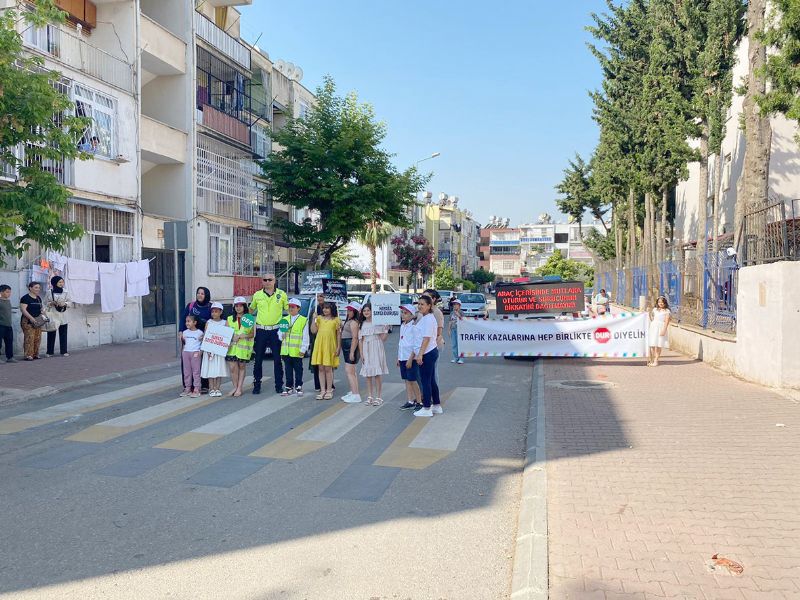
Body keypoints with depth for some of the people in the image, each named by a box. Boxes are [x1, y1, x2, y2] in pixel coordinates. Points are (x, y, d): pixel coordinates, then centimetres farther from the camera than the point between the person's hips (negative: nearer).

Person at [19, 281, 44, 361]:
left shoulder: (38, 298, 16)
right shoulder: (25, 298, -9)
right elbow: (23, 309, -16)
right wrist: (31, 318, -25)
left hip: (37, 321, 8)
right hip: (28, 321, -8)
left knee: (37, 338, 6)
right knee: (29, 338, -12)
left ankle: (35, 354, 14)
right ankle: (28, 355, -10)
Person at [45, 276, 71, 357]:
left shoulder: (65, 292, 8)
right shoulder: (50, 292, 0)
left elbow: (69, 303, 8)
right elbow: (46, 303, 2)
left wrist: (64, 303, -12)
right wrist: (52, 303, -17)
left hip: (62, 316, 2)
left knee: (63, 334, 3)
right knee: (51, 334, 0)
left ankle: (63, 351, 9)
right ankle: (50, 352, 6)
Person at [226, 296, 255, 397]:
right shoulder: (230, 319, 12)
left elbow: (253, 334, 1)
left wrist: (242, 336, -15)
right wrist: (232, 337, -10)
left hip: (244, 347, -2)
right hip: (232, 347, 2)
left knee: (242, 367, 4)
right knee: (232, 367, -6)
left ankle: (239, 388, 9)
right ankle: (235, 387, 8)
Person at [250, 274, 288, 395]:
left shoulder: (282, 294, 3)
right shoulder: (257, 295, 7)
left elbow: (288, 309, 9)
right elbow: (251, 309, 20)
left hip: (275, 330, -1)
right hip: (261, 331, 1)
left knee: (277, 359, 2)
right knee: (258, 359, 4)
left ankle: (279, 385, 10)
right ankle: (257, 385, 13)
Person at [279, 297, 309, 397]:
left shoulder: (304, 320, -2)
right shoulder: (284, 320, 13)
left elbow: (305, 337, -5)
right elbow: (280, 334, 13)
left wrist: (303, 349, -9)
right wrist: (282, 334, -10)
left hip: (297, 351, -4)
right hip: (286, 350, 4)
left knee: (298, 369, 5)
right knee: (288, 369, 10)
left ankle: (298, 387, 14)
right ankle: (289, 387, 17)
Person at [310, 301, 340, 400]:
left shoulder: (336, 320, 2)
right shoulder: (319, 318, 11)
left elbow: (338, 335, 2)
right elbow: (313, 331, 5)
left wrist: (338, 347, -4)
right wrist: (314, 319, -4)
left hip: (330, 346, -3)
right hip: (319, 346, 3)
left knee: (328, 369, -1)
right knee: (321, 369, 5)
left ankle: (329, 390, 8)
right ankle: (322, 390, 11)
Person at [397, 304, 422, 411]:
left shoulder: (414, 327, -13)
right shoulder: (402, 326, 12)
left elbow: (417, 345, -16)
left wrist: (410, 359, -19)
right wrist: (398, 358, 16)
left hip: (411, 358, -8)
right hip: (403, 358, 8)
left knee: (412, 381, -4)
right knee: (406, 380, 11)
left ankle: (419, 402, 7)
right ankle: (410, 401, 20)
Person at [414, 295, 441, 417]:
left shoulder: (428, 319, -16)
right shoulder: (425, 318, 15)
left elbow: (426, 338, -20)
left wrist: (420, 354, -20)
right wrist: (420, 354, 18)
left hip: (427, 353, -10)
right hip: (432, 352, 10)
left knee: (426, 381, -3)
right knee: (431, 381, 15)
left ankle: (426, 409, 3)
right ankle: (437, 406, 23)